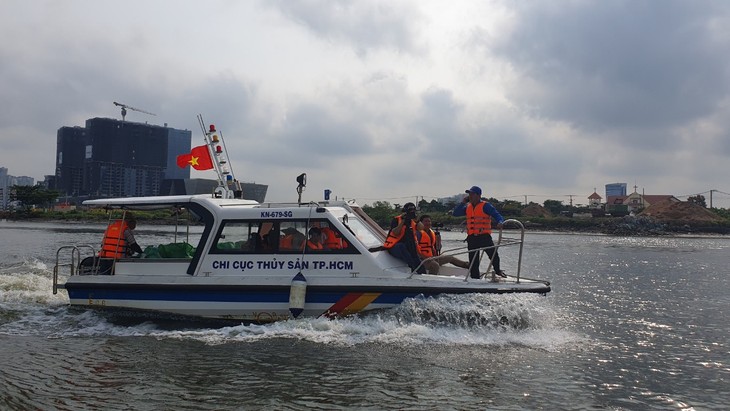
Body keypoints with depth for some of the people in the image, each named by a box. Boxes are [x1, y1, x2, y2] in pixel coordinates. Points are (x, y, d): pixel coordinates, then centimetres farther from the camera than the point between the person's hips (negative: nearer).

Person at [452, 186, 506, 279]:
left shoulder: (485, 206, -3)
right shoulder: (467, 207, 15)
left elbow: (497, 215, -9)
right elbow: (455, 213, 12)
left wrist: (500, 222, -31)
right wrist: (463, 202, 4)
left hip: (484, 236, -5)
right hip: (472, 238, 5)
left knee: (494, 255, -13)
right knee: (473, 262, 7)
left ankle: (497, 270, 15)